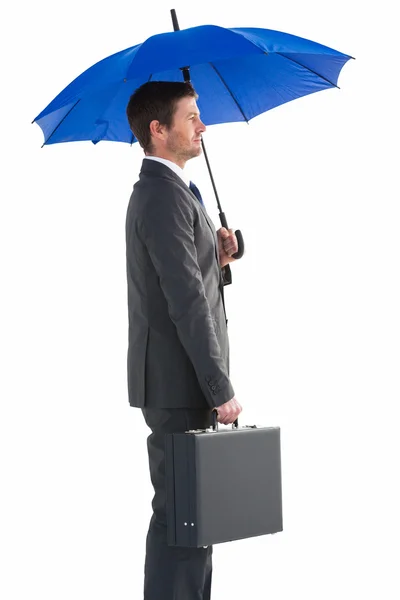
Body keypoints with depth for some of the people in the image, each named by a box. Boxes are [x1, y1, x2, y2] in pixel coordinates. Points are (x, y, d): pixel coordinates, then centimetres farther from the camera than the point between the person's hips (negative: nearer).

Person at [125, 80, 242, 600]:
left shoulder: (160, 192, 17)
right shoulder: (166, 197, -17)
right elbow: (187, 304, -22)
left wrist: (217, 260, 2)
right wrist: (221, 391, -20)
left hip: (181, 383, 11)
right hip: (179, 386, -11)